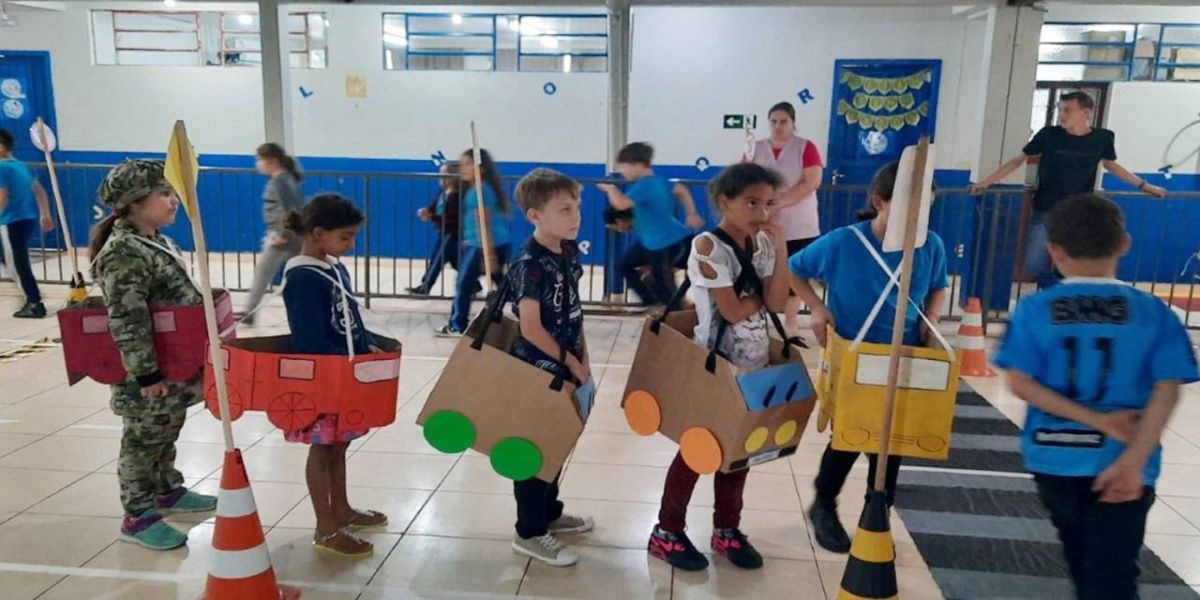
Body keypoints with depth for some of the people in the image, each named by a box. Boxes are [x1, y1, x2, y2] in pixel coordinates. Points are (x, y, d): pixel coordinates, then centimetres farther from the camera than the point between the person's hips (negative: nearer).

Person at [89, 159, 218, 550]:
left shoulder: (158, 242, 10)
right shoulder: (123, 253, -22)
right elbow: (127, 320, -25)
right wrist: (147, 373, -25)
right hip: (148, 374, -9)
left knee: (167, 433, 23)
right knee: (143, 440, 3)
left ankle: (167, 491, 39)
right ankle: (137, 517, 16)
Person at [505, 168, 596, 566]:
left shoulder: (569, 252, 4)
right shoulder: (529, 265, -22)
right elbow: (531, 329, -22)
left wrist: (583, 358, 6)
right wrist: (571, 362, -13)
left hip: (565, 369, 8)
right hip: (537, 370, -8)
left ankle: (550, 513, 38)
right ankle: (530, 534, 17)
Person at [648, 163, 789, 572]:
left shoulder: (762, 244, 3)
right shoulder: (708, 246, -17)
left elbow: (777, 303, -8)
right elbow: (734, 310, -22)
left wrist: (780, 249, -13)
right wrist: (764, 291, -4)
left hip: (753, 365, 7)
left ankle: (727, 530, 31)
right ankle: (667, 532, 20)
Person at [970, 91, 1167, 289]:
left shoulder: (1102, 138, -4)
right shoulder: (1049, 134, -8)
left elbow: (1110, 165, 16)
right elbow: (1018, 160, 1)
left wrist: (1144, 185, 20)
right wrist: (987, 181, -5)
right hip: (1045, 213, 0)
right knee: (1035, 266, -4)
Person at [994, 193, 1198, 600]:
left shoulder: (1033, 310, -5)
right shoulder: (1154, 312, -3)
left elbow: (1020, 383, -12)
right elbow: (1167, 390, -11)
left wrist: (1095, 421, -11)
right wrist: (1133, 460, -17)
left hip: (1055, 457, 2)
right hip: (1121, 463, -1)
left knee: (1082, 562, 25)